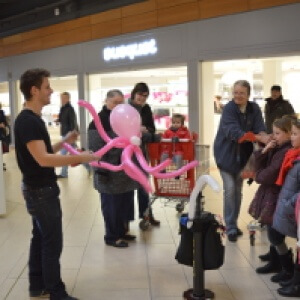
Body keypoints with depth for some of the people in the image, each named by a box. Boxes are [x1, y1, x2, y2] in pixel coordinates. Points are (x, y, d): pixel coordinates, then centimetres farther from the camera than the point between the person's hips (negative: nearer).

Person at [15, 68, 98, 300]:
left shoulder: (33, 119, 11)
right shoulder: (27, 121, -21)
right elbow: (43, 159, -29)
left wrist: (65, 141, 10)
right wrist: (80, 158, -27)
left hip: (39, 189, 10)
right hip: (40, 191, -10)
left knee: (40, 238, 17)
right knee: (52, 243, -2)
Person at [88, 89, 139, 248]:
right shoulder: (100, 120, -11)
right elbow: (96, 147, -17)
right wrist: (101, 171, -20)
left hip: (126, 170, 8)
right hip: (110, 172, -8)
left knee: (126, 204, 14)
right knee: (112, 205, 3)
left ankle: (122, 231, 30)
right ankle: (112, 236, 16)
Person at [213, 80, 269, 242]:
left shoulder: (254, 109, -5)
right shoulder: (228, 108, -19)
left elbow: (260, 128, -14)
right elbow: (233, 131, -33)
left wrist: (265, 137, -39)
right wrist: (257, 137, -45)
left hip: (242, 155, 5)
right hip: (226, 154, -5)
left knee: (238, 190, 11)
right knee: (230, 189, -9)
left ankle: (233, 224, 24)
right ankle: (230, 228, -1)